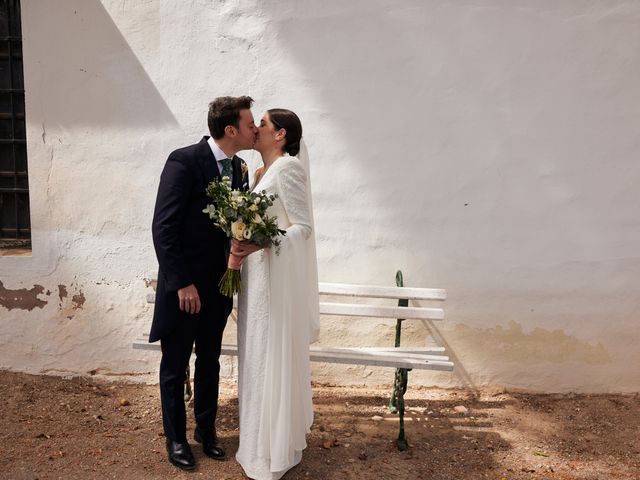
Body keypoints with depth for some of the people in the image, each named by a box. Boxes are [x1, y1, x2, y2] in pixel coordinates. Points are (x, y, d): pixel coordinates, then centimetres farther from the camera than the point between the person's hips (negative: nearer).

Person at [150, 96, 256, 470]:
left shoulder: (239, 169, 3)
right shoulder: (184, 161, -17)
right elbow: (163, 227, -19)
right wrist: (182, 283, -19)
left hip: (217, 284, 6)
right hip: (183, 284, -5)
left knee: (209, 362, 18)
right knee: (175, 366, 12)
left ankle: (207, 430, 36)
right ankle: (176, 438, 31)